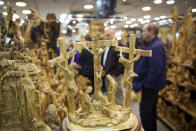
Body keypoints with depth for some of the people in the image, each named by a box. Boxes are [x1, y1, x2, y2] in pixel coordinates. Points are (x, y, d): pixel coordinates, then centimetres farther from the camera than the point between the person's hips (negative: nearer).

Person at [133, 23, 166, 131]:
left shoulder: (156, 47, -22)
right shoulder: (151, 44, 12)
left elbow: (155, 69, -27)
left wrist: (147, 84, -21)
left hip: (150, 85, -11)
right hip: (150, 84, 11)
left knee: (145, 110, -1)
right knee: (151, 109, 22)